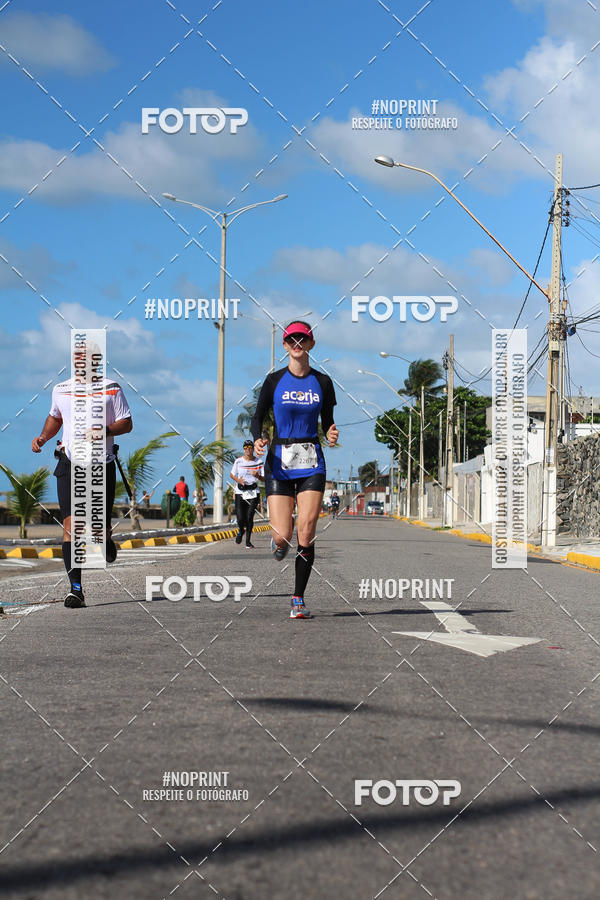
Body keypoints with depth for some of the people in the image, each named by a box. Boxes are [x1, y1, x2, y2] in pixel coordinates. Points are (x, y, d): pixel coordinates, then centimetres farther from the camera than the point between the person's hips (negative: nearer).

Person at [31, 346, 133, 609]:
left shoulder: (111, 389, -1)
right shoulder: (60, 390, 8)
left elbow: (127, 423, 0)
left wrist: (105, 431, -19)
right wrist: (43, 437, 8)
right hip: (69, 466, 1)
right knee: (70, 525, -13)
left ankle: (106, 540, 44)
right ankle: (75, 589, -15)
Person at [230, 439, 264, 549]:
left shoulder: (258, 462, 1)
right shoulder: (239, 461, 2)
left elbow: (264, 479, 5)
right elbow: (232, 474, 11)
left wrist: (257, 475, -17)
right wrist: (238, 480, -10)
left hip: (253, 492, 0)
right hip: (240, 492, 0)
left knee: (249, 517, -8)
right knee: (240, 518, -7)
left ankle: (248, 541, 5)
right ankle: (241, 530, 29)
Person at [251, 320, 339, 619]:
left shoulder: (322, 382, 6)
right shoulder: (274, 380, 2)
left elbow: (327, 421, 13)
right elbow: (257, 417, 7)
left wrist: (331, 435, -9)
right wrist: (257, 439, -13)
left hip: (311, 462, 1)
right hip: (279, 461, -1)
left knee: (306, 531, -9)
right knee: (283, 536, -9)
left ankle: (298, 599, 2)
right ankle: (278, 542, 31)